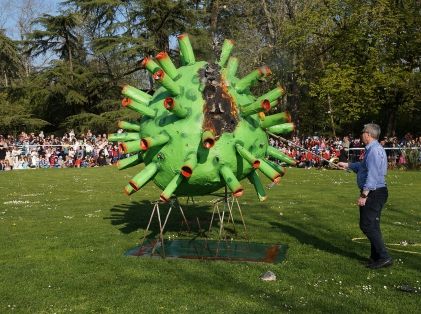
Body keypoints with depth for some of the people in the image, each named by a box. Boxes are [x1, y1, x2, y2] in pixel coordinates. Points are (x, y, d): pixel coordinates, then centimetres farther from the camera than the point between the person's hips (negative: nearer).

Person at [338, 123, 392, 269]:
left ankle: (384, 257, -3)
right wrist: (347, 165, 35)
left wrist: (364, 195, -24)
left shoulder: (374, 150, -19)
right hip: (376, 192, 11)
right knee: (372, 225, 16)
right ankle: (376, 257, 25)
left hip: (373, 193, -11)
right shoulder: (373, 149, 14)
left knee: (367, 225, -6)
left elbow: (372, 174, -25)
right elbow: (363, 166, 27)